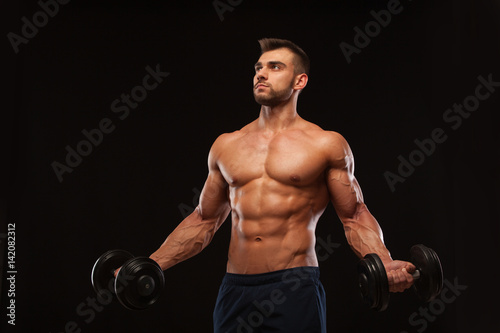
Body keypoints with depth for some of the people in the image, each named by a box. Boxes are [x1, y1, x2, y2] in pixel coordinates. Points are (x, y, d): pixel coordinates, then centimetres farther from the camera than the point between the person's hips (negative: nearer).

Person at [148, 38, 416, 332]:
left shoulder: (326, 144, 2)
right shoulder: (226, 145, 11)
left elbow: (355, 218, 4)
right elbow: (204, 220, 17)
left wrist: (385, 264, -14)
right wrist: (151, 265, 12)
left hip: (294, 289, -3)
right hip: (235, 289, 4)